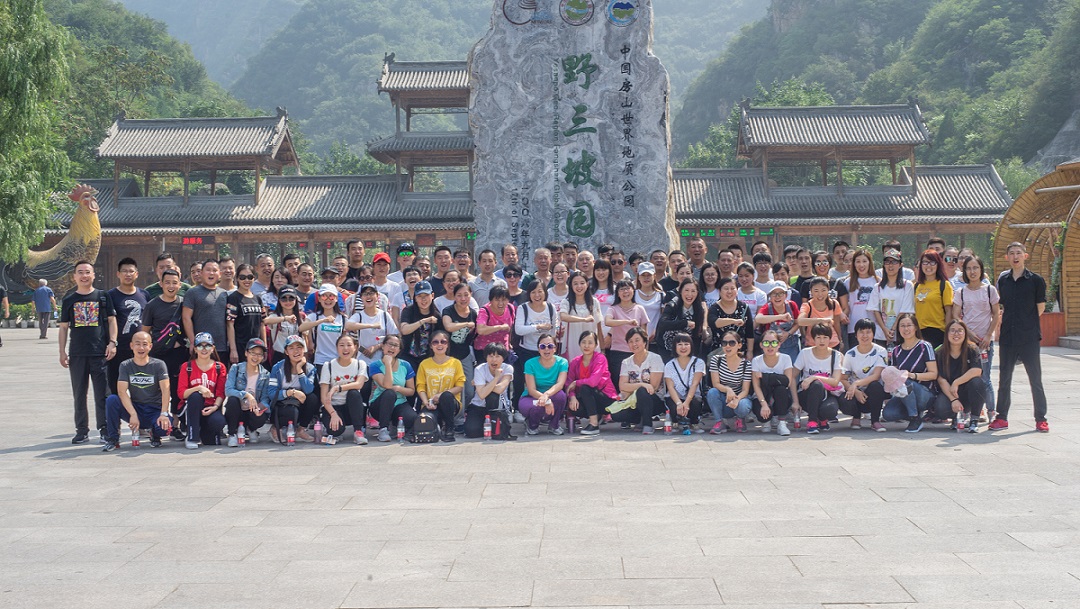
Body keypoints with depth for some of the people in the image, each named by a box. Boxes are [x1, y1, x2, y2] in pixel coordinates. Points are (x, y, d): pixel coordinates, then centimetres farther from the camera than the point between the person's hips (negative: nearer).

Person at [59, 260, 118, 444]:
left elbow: (111, 319, 6)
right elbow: (64, 327, 11)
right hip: (77, 353, 2)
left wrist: (112, 342, -6)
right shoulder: (69, 300, 11)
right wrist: (62, 352, 4)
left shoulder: (103, 296, 7)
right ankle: (82, 431, 13)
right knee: (79, 394, 6)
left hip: (100, 352, -2)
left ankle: (104, 429, 4)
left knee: (102, 394, -3)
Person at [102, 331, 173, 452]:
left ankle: (155, 435, 6)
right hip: (134, 408, 2)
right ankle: (112, 440, -11)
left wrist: (164, 414, -28)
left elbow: (165, 390, -13)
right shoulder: (125, 366, 1)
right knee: (111, 400, -25)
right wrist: (133, 415, -26)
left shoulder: (159, 365, -2)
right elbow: (122, 391, -11)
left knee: (165, 427, -33)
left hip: (155, 410, -1)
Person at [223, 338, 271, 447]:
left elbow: (265, 398, -4)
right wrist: (246, 395, -32)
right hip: (236, 411, -1)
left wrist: (260, 407, -27)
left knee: (261, 418, -33)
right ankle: (232, 434, -13)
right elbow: (228, 390, -17)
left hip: (253, 412, 1)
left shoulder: (265, 375, 3)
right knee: (233, 399, -34)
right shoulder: (235, 368, -3)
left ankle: (250, 429, 7)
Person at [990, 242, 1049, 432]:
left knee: (1035, 378, 0)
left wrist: (1027, 324, 3)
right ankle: (1002, 417, 14)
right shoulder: (1003, 279, 9)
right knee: (1004, 378, 7)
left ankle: (1041, 418, 7)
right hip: (1007, 336, 4)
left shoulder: (1036, 279, -2)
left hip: (1029, 337, -4)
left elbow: (1040, 308, 1)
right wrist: (1001, 326, 8)